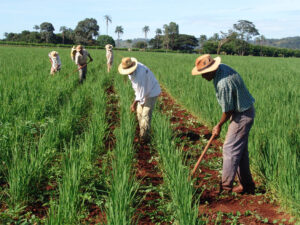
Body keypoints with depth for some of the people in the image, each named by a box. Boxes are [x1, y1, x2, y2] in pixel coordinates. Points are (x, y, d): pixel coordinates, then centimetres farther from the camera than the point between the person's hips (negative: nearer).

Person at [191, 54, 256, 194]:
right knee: (240, 150, 14)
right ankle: (247, 185, 22)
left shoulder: (223, 84, -30)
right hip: (243, 111, 10)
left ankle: (225, 187, 0)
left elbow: (228, 111, -19)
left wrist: (219, 126, -2)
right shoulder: (221, 68, 0)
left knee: (230, 149, -6)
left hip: (242, 115, -10)